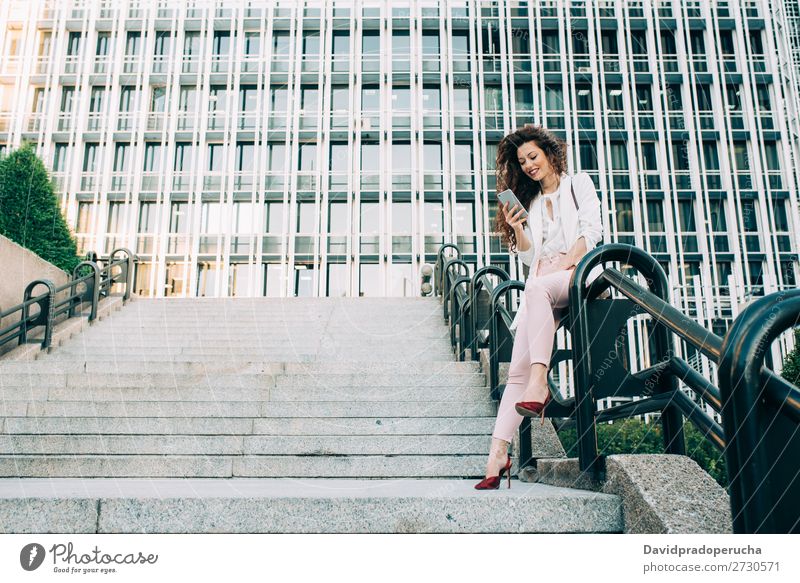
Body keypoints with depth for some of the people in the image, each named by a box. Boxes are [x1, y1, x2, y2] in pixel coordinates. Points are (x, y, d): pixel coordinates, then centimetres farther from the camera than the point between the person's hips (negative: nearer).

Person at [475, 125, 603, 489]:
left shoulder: (578, 184, 16)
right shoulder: (530, 201, 27)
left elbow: (591, 231, 1)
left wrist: (564, 265, -13)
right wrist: (516, 230, 1)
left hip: (579, 275, -4)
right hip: (541, 288, 4)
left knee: (537, 288, -40)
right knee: (518, 369, -12)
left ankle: (539, 383, -41)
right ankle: (498, 453, -18)